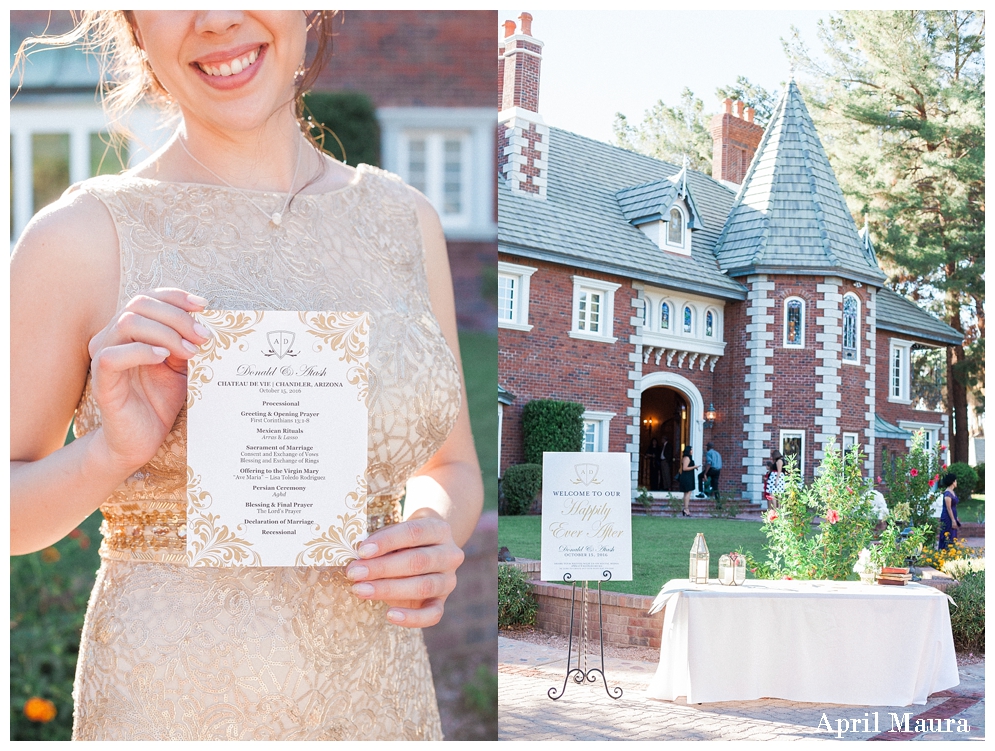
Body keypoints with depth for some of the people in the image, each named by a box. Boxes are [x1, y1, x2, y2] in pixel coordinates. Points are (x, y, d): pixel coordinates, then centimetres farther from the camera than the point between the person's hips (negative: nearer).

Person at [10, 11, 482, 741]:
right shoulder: (82, 237, -9)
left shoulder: (405, 219, 0)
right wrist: (112, 453, -20)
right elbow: (11, 518, -2)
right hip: (164, 705, -3)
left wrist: (435, 540, -10)